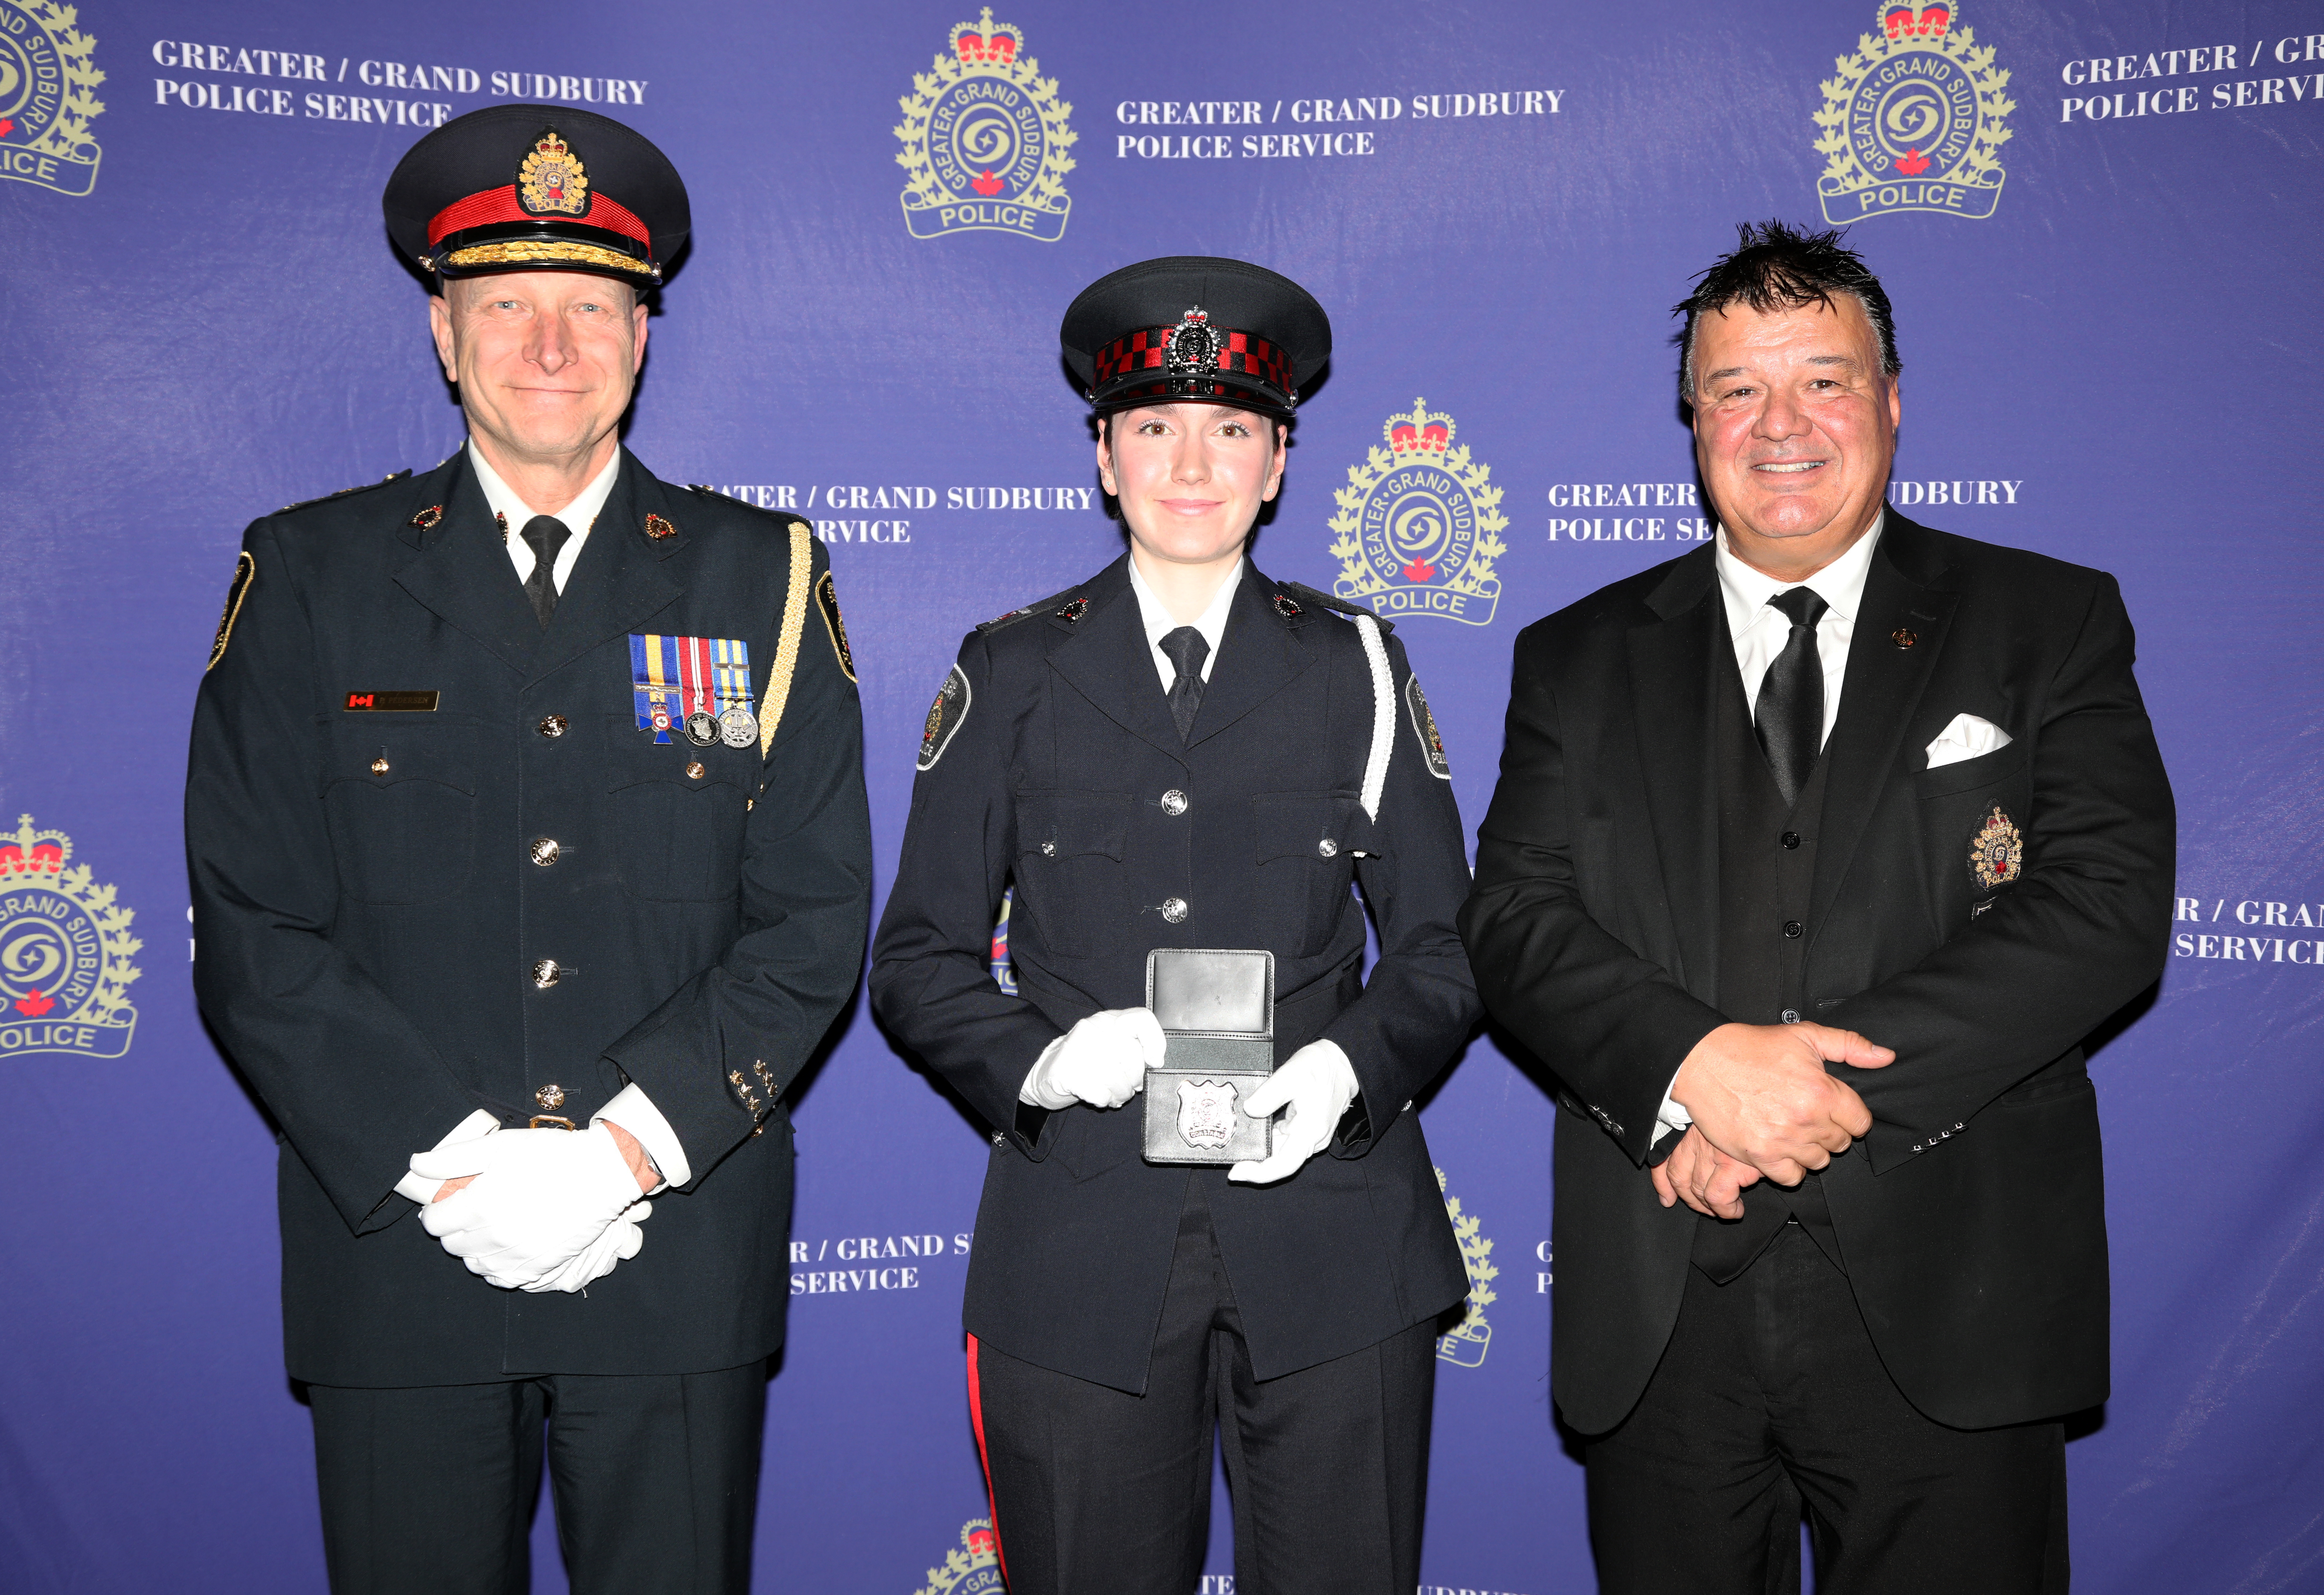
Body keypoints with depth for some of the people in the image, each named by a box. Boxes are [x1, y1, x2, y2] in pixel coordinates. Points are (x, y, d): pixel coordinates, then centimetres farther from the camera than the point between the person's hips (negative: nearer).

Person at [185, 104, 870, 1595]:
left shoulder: (762, 580, 3)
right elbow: (254, 931, -1)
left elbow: (814, 921, -2)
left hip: (679, 1250, 0)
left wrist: (622, 1150, -12)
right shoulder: (310, 577, 4)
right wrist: (452, 1164, -12)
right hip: (397, 1243, 0)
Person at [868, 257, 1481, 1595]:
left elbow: (1445, 945, 9)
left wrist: (1354, 1068, -10)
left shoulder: (1357, 667, 8)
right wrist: (1032, 1061, -12)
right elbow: (917, 959, 7)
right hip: (1080, 1248, 0)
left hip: (1330, 1240, 1)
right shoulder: (1014, 672, 7)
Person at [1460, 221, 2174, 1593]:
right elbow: (1516, 918, -1)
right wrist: (1695, 1065, -19)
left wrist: (1836, 1084, -17)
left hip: (1945, 1311, -1)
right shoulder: (1582, 658, 9)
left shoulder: (2051, 624, 5)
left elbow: (2113, 905, -7)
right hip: (1660, 1318, 1)